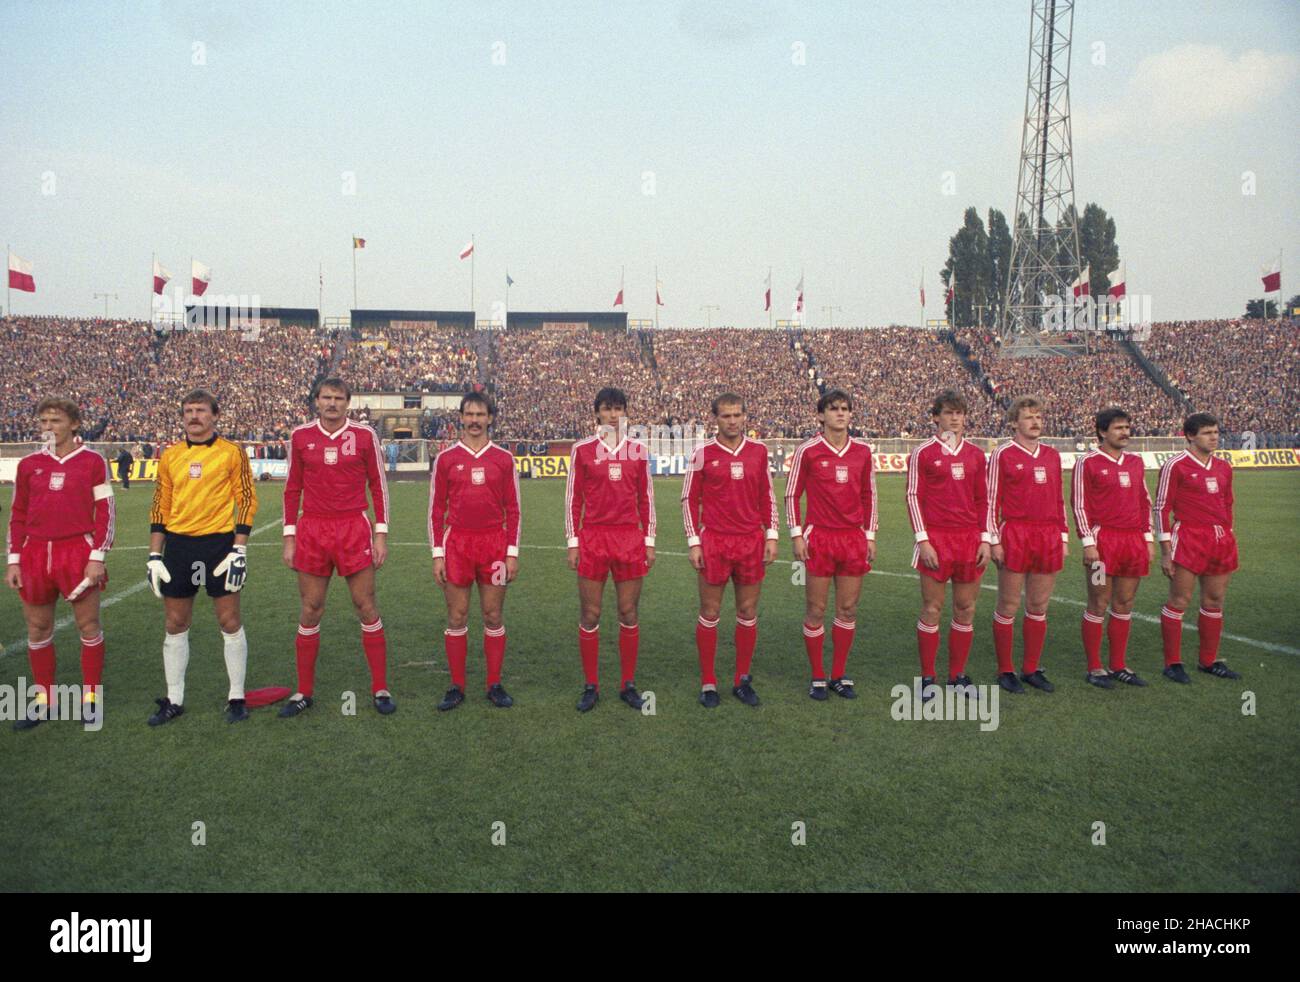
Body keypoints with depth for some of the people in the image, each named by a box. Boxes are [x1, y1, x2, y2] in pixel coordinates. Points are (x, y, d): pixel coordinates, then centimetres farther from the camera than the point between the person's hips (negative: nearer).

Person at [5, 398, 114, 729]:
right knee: (38, 629, 9)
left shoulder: (93, 462, -1)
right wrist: (14, 561, 6)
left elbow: (105, 512, -2)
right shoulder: (29, 464, 9)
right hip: (36, 553, 4)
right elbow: (18, 515, 12)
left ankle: (90, 697, 15)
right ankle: (44, 700, 22)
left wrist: (97, 557, -8)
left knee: (88, 625, 3)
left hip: (78, 552, -4)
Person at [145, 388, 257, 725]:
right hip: (178, 544, 4)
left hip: (219, 543, -4)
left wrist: (239, 551, -10)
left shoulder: (232, 453, -2)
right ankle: (174, 700, 20)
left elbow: (247, 500, -4)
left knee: (229, 622, 1)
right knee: (175, 624, 9)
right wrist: (154, 555, 7)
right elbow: (160, 507, 13)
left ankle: (237, 698, 12)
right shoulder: (170, 456, 10)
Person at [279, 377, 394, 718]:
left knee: (366, 608, 1)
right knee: (310, 612, 7)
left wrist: (381, 534, -1)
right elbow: (292, 489, 10)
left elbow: (378, 485, 4)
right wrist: (289, 537, 6)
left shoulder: (364, 435, 1)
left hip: (354, 530, -2)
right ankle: (304, 692, 19)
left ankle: (380, 689, 11)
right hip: (312, 530, 2)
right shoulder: (300, 436, 6)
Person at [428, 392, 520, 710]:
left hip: (495, 544, 0)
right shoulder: (446, 458, 4)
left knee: (493, 616, 5)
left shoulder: (504, 458, 5)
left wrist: (512, 553, -1)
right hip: (457, 543, 0)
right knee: (457, 617, 5)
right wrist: (437, 554, -1)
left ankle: (495, 685, 15)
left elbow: (513, 510, 5)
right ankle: (457, 687, 15)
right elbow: (436, 509, 5)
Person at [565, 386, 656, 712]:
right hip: (593, 538, -1)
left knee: (629, 614, 7)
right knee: (590, 616, 4)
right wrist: (572, 542, -1)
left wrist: (649, 541, 7)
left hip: (630, 539, 2)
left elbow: (646, 499, 10)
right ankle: (591, 686, 15)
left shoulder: (638, 450, 7)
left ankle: (628, 684, 18)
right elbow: (573, 499, 3)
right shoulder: (582, 450, 2)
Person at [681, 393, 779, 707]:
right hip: (714, 542, -3)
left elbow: (767, 496, 12)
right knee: (709, 614, 4)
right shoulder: (703, 454, -2)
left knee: (748, 613, 8)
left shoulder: (758, 451, 6)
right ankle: (708, 683, 15)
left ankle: (743, 680, 21)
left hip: (752, 541, 3)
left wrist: (772, 536, 5)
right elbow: (689, 499, 1)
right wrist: (694, 542, -4)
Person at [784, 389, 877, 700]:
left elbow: (869, 496, 13)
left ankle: (839, 675, 21)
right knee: (816, 610, 2)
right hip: (819, 538, -3)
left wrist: (870, 535, 10)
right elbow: (791, 494, 0)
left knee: (848, 609, 8)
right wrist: (796, 535, -5)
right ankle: (817, 678, 14)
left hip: (854, 538, 4)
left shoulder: (862, 450, 7)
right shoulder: (808, 450, -4)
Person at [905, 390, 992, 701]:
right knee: (932, 609, 1)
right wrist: (923, 540, -10)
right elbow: (914, 498, -3)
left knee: (966, 610, 8)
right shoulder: (923, 453, -1)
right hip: (936, 540, -4)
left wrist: (986, 540, 5)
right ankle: (927, 678, 10)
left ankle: (958, 675, 20)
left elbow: (983, 500, 13)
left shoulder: (975, 454, 11)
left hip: (970, 541, 4)